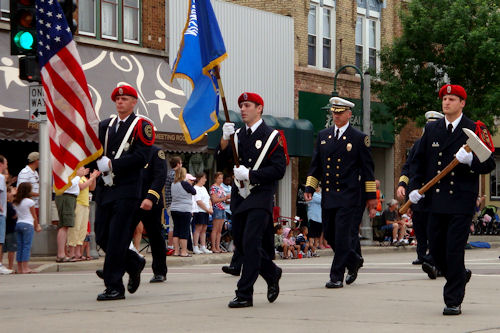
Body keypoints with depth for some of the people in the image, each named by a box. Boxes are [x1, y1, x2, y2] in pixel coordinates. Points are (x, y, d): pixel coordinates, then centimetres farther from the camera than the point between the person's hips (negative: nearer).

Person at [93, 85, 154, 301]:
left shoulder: (142, 126, -2)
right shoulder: (105, 125, 16)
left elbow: (142, 157, -13)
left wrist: (112, 164, -16)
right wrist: (100, 162, -13)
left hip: (127, 191, -6)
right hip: (105, 189, 6)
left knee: (117, 239, -8)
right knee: (102, 238, 6)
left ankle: (114, 287, -4)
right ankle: (134, 263, 28)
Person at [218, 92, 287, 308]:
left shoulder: (271, 136, -2)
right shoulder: (237, 135, 14)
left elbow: (279, 170, -9)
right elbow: (222, 164, 7)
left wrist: (250, 174, -17)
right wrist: (225, 140, -8)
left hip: (260, 198, -6)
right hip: (239, 197, 6)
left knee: (250, 243, -14)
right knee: (241, 244, 9)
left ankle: (244, 294, -11)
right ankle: (272, 273, 32)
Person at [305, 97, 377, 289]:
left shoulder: (359, 138, 0)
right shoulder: (323, 136, 12)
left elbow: (367, 169, 1)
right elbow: (315, 165, 15)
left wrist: (371, 196, -1)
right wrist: (309, 188, 3)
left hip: (348, 196, -5)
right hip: (327, 196, 5)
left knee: (342, 235, -9)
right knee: (330, 235, 10)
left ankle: (337, 276, -4)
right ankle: (354, 261, 32)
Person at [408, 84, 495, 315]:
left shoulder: (474, 130, 0)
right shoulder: (431, 129, 11)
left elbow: (489, 164, -2)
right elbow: (418, 161, 15)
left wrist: (470, 160, -21)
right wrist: (415, 187, 1)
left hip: (461, 202, -5)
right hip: (436, 200, 5)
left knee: (454, 251, -8)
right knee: (436, 249, 9)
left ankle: (453, 301, 2)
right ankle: (460, 276, 37)